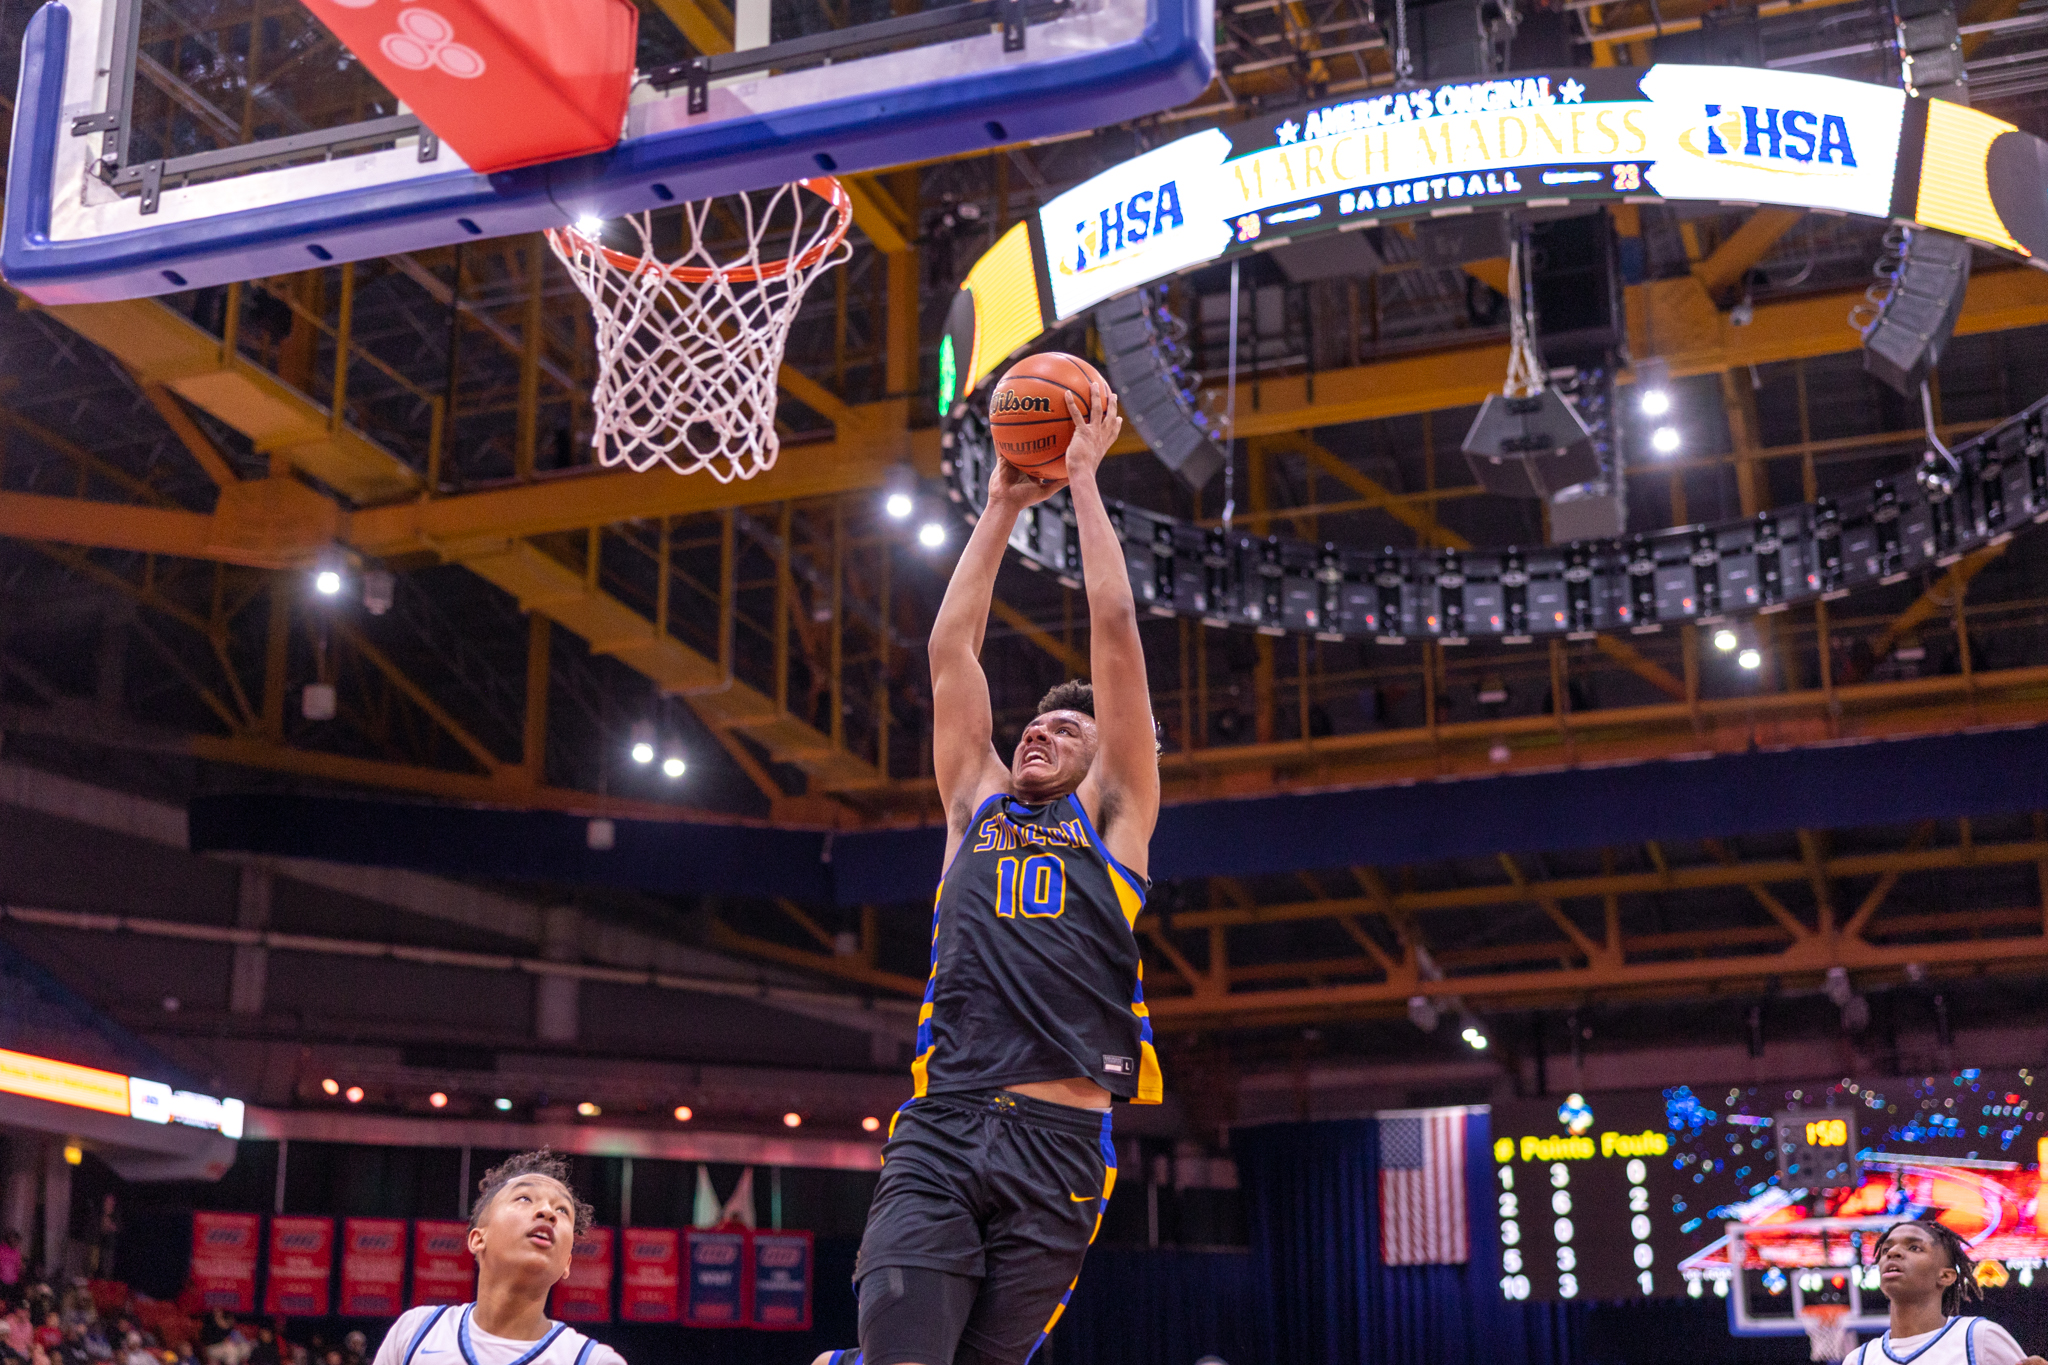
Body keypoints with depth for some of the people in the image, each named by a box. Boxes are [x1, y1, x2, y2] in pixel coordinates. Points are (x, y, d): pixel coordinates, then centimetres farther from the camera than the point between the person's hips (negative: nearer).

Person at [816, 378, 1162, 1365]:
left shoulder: (1112, 817, 17)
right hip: (937, 1133, 1)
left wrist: (1083, 482, 15)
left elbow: (1115, 633, 12)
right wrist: (1002, 507, 22)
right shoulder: (976, 808, 22)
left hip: (1058, 1144, -1)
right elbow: (951, 649, 20)